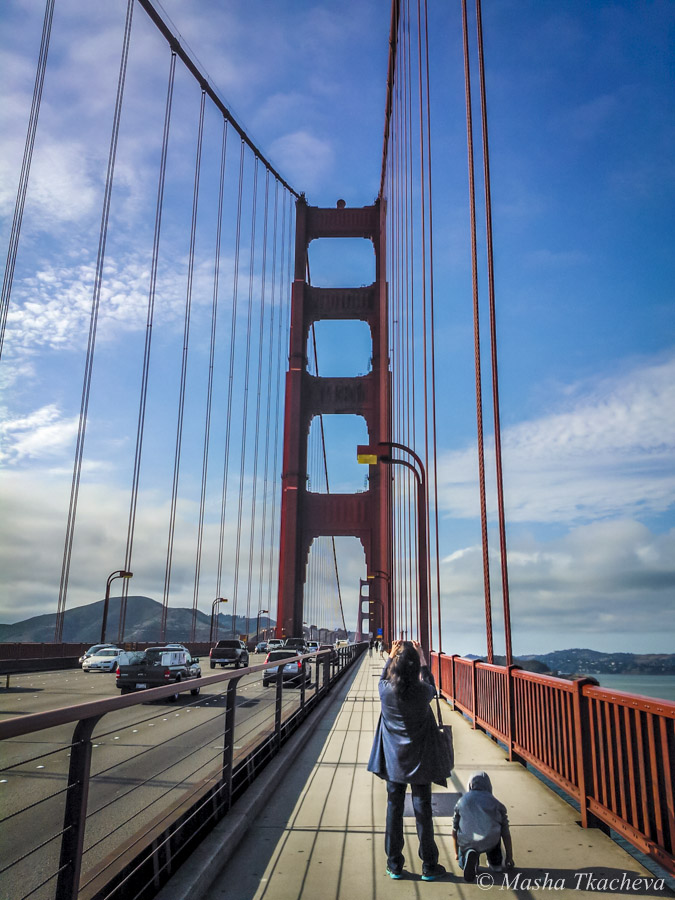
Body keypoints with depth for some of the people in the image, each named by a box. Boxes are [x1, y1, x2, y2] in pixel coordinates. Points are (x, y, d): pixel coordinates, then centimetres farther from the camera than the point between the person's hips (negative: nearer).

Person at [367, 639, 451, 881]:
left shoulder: (385, 690, -16)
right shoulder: (422, 692, -19)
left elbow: (383, 677, 9)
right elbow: (431, 685, 6)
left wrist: (391, 655, 17)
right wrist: (421, 657, 10)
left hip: (393, 761, 2)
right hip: (419, 761, -1)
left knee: (394, 810, 12)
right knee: (423, 811, 9)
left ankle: (394, 866, 21)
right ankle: (429, 867, 20)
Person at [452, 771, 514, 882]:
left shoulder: (462, 801, 17)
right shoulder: (496, 803, 14)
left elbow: (455, 830, 23)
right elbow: (505, 833, 18)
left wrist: (457, 852, 38)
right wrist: (509, 857, 31)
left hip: (467, 843, -1)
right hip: (489, 843, 1)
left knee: (463, 864, 27)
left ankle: (469, 855, -5)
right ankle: (495, 861, 24)